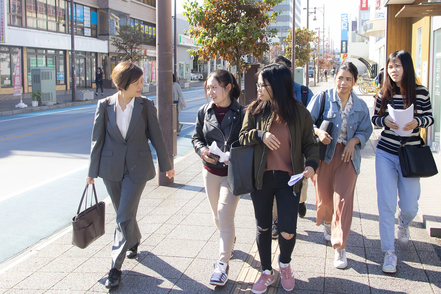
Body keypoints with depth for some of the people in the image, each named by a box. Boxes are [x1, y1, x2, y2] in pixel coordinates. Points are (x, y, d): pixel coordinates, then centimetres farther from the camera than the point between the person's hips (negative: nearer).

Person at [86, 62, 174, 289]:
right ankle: (134, 242, 46)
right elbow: (97, 139, 0)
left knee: (124, 217, -6)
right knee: (123, 213, 17)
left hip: (137, 168, -2)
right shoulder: (105, 105, -5)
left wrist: (166, 165, 8)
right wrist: (92, 171, 3)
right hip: (112, 168, 2)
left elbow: (156, 137, 1)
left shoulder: (146, 105, -6)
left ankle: (115, 267, 3)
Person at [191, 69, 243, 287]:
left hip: (232, 172, -5)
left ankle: (223, 264, -1)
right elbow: (197, 137, 10)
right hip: (210, 171, 5)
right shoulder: (204, 111, 1)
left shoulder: (241, 113, -12)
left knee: (225, 214, -11)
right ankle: (230, 240, 47)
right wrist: (202, 150, -11)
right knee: (218, 216, 16)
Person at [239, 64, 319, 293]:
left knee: (287, 231, -6)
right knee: (263, 227, 13)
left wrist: (311, 163, -14)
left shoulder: (300, 113, -3)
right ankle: (267, 272, 34)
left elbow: (309, 143, 4)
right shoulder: (255, 110, -1)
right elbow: (243, 137, 1)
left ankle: (285, 263, 29)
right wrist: (260, 135, -18)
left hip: (288, 179, -2)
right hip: (261, 178, 2)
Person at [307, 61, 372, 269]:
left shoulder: (360, 106, 6)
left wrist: (354, 141, -9)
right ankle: (328, 223, 46)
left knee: (343, 199, -9)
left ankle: (340, 248, -2)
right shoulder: (322, 98, -2)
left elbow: (366, 131, 10)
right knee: (324, 196, 9)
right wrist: (318, 132, -22)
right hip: (324, 153, 0)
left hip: (348, 155, 1)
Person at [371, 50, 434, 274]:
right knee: (386, 204, -2)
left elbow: (429, 118, 3)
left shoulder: (420, 92, -4)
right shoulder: (384, 93, 0)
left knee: (409, 205, 7)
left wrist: (416, 122, -18)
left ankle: (403, 224, 45)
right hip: (385, 153, 1)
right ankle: (389, 252, 8)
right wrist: (385, 121, -14)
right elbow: (374, 118, 7)